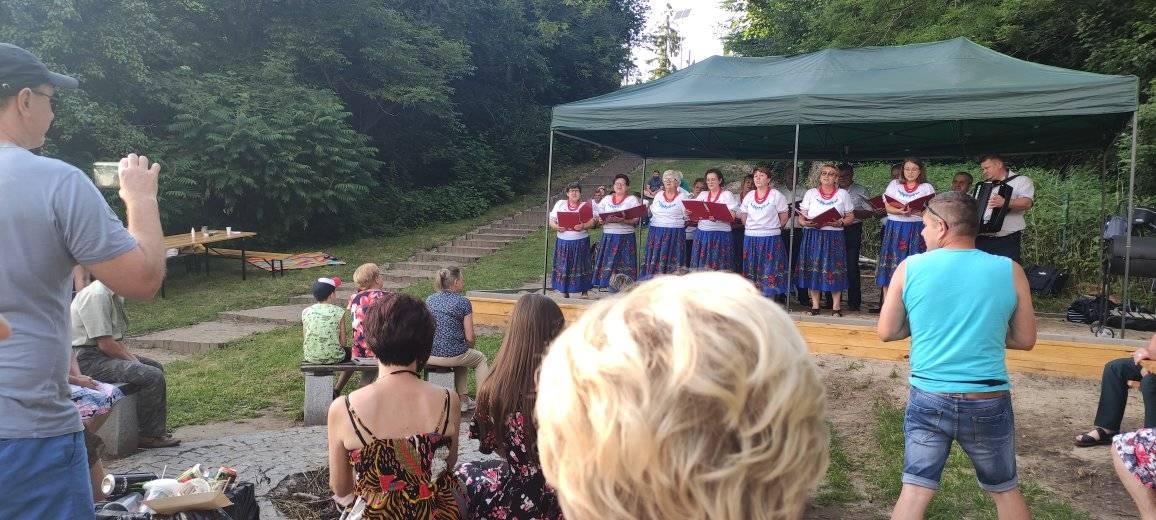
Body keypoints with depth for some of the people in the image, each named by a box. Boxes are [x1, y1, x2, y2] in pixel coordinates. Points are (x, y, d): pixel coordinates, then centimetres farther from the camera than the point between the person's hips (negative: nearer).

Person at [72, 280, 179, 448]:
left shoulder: (116, 296, 10)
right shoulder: (97, 295, -20)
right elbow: (105, 344, -22)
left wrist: (134, 359, 1)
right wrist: (135, 362, -12)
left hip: (102, 353, 11)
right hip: (86, 359, -11)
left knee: (156, 366, 17)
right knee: (153, 376, -20)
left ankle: (158, 429, 17)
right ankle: (149, 436, -7)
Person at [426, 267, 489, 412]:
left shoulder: (429, 300, 7)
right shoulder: (463, 303, -8)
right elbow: (470, 338, -8)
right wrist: (469, 345, 13)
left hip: (429, 356, 6)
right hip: (451, 355, -5)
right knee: (480, 358, 25)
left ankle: (463, 399, 33)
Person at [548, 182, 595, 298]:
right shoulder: (560, 204, 12)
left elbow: (592, 222, -2)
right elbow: (551, 220, 8)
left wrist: (583, 226, -21)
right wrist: (556, 227, -13)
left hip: (581, 241, -1)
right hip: (563, 241, 1)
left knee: (581, 266, -4)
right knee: (563, 267, 0)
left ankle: (584, 292, 3)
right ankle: (564, 294, 8)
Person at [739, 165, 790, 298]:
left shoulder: (776, 195, -2)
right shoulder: (749, 195, 10)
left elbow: (784, 217, -1)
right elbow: (743, 216, 14)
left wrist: (773, 227, 0)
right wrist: (751, 228, 5)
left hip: (770, 237, -4)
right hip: (750, 237, 4)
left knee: (770, 272, -3)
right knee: (752, 270, 6)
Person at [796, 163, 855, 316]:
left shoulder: (843, 194, 11)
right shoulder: (810, 193, 11)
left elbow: (850, 216, 8)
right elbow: (801, 217, 7)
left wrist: (841, 222, -12)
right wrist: (806, 223, -14)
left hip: (834, 236, -1)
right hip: (813, 236, 1)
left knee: (835, 270, -4)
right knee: (813, 270, -2)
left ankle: (836, 306, 3)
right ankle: (815, 305, 7)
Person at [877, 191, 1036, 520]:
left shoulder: (910, 268, -4)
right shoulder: (1009, 271, -2)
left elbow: (887, 332, 1)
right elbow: (1025, 340, 5)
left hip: (928, 399, -1)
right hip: (988, 402, 1)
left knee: (915, 491, 6)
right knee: (1005, 491, 21)